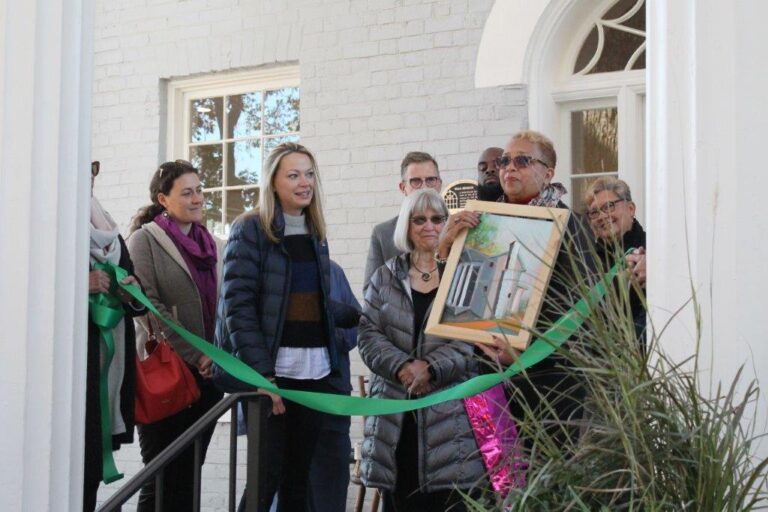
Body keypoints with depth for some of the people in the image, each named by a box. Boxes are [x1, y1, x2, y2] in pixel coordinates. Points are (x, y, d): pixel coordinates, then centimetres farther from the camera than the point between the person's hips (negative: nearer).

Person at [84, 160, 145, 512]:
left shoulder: (107, 229, 20)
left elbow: (137, 302, 23)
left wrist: (131, 294, 2)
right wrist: (79, 286, -18)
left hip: (104, 369, 7)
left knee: (91, 471, 5)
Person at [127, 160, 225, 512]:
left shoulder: (213, 246, 16)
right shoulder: (145, 239, -1)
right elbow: (148, 304, -11)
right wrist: (194, 356, -14)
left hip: (206, 375, 5)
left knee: (188, 480, 6)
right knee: (161, 479, -4)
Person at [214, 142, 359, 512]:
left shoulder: (314, 233, 15)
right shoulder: (250, 229, -5)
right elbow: (238, 305, -12)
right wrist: (261, 373, -18)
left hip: (315, 371, 6)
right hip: (273, 370, -6)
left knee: (298, 474, 9)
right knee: (268, 473, -7)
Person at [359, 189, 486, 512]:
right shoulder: (386, 277, 14)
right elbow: (368, 334, 5)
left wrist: (432, 368, -17)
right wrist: (402, 367, -13)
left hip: (451, 412, -2)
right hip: (396, 413, 2)